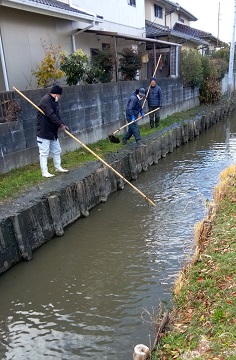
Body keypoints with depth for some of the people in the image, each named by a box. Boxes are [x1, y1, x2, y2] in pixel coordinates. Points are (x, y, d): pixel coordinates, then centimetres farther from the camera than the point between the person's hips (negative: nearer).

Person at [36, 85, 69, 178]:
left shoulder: (54, 101, 15)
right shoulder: (45, 100, -16)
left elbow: (56, 115, 15)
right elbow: (51, 115, -25)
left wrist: (62, 124, 0)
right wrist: (60, 125, -22)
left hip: (53, 131, 10)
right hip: (44, 132, -10)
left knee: (57, 151, 17)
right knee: (44, 152, -3)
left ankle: (58, 167, 32)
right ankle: (44, 172, 3)